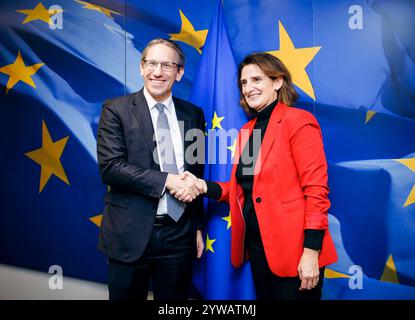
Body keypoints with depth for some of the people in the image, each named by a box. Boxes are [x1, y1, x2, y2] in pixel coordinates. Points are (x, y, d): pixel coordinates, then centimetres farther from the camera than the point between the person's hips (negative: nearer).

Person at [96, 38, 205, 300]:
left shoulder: (193, 114, 7)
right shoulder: (116, 110, -3)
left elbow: (196, 172, 12)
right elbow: (110, 167, -13)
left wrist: (198, 227, 13)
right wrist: (167, 180, -18)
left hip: (180, 233, 3)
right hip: (131, 233, -2)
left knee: (176, 296, 15)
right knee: (127, 295, 14)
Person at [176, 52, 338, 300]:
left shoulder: (298, 121, -10)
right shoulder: (247, 130, 11)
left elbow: (316, 189, -15)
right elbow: (243, 186, 12)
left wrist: (311, 251, -19)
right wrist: (205, 186, -5)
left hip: (293, 250, -7)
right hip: (256, 245, 7)